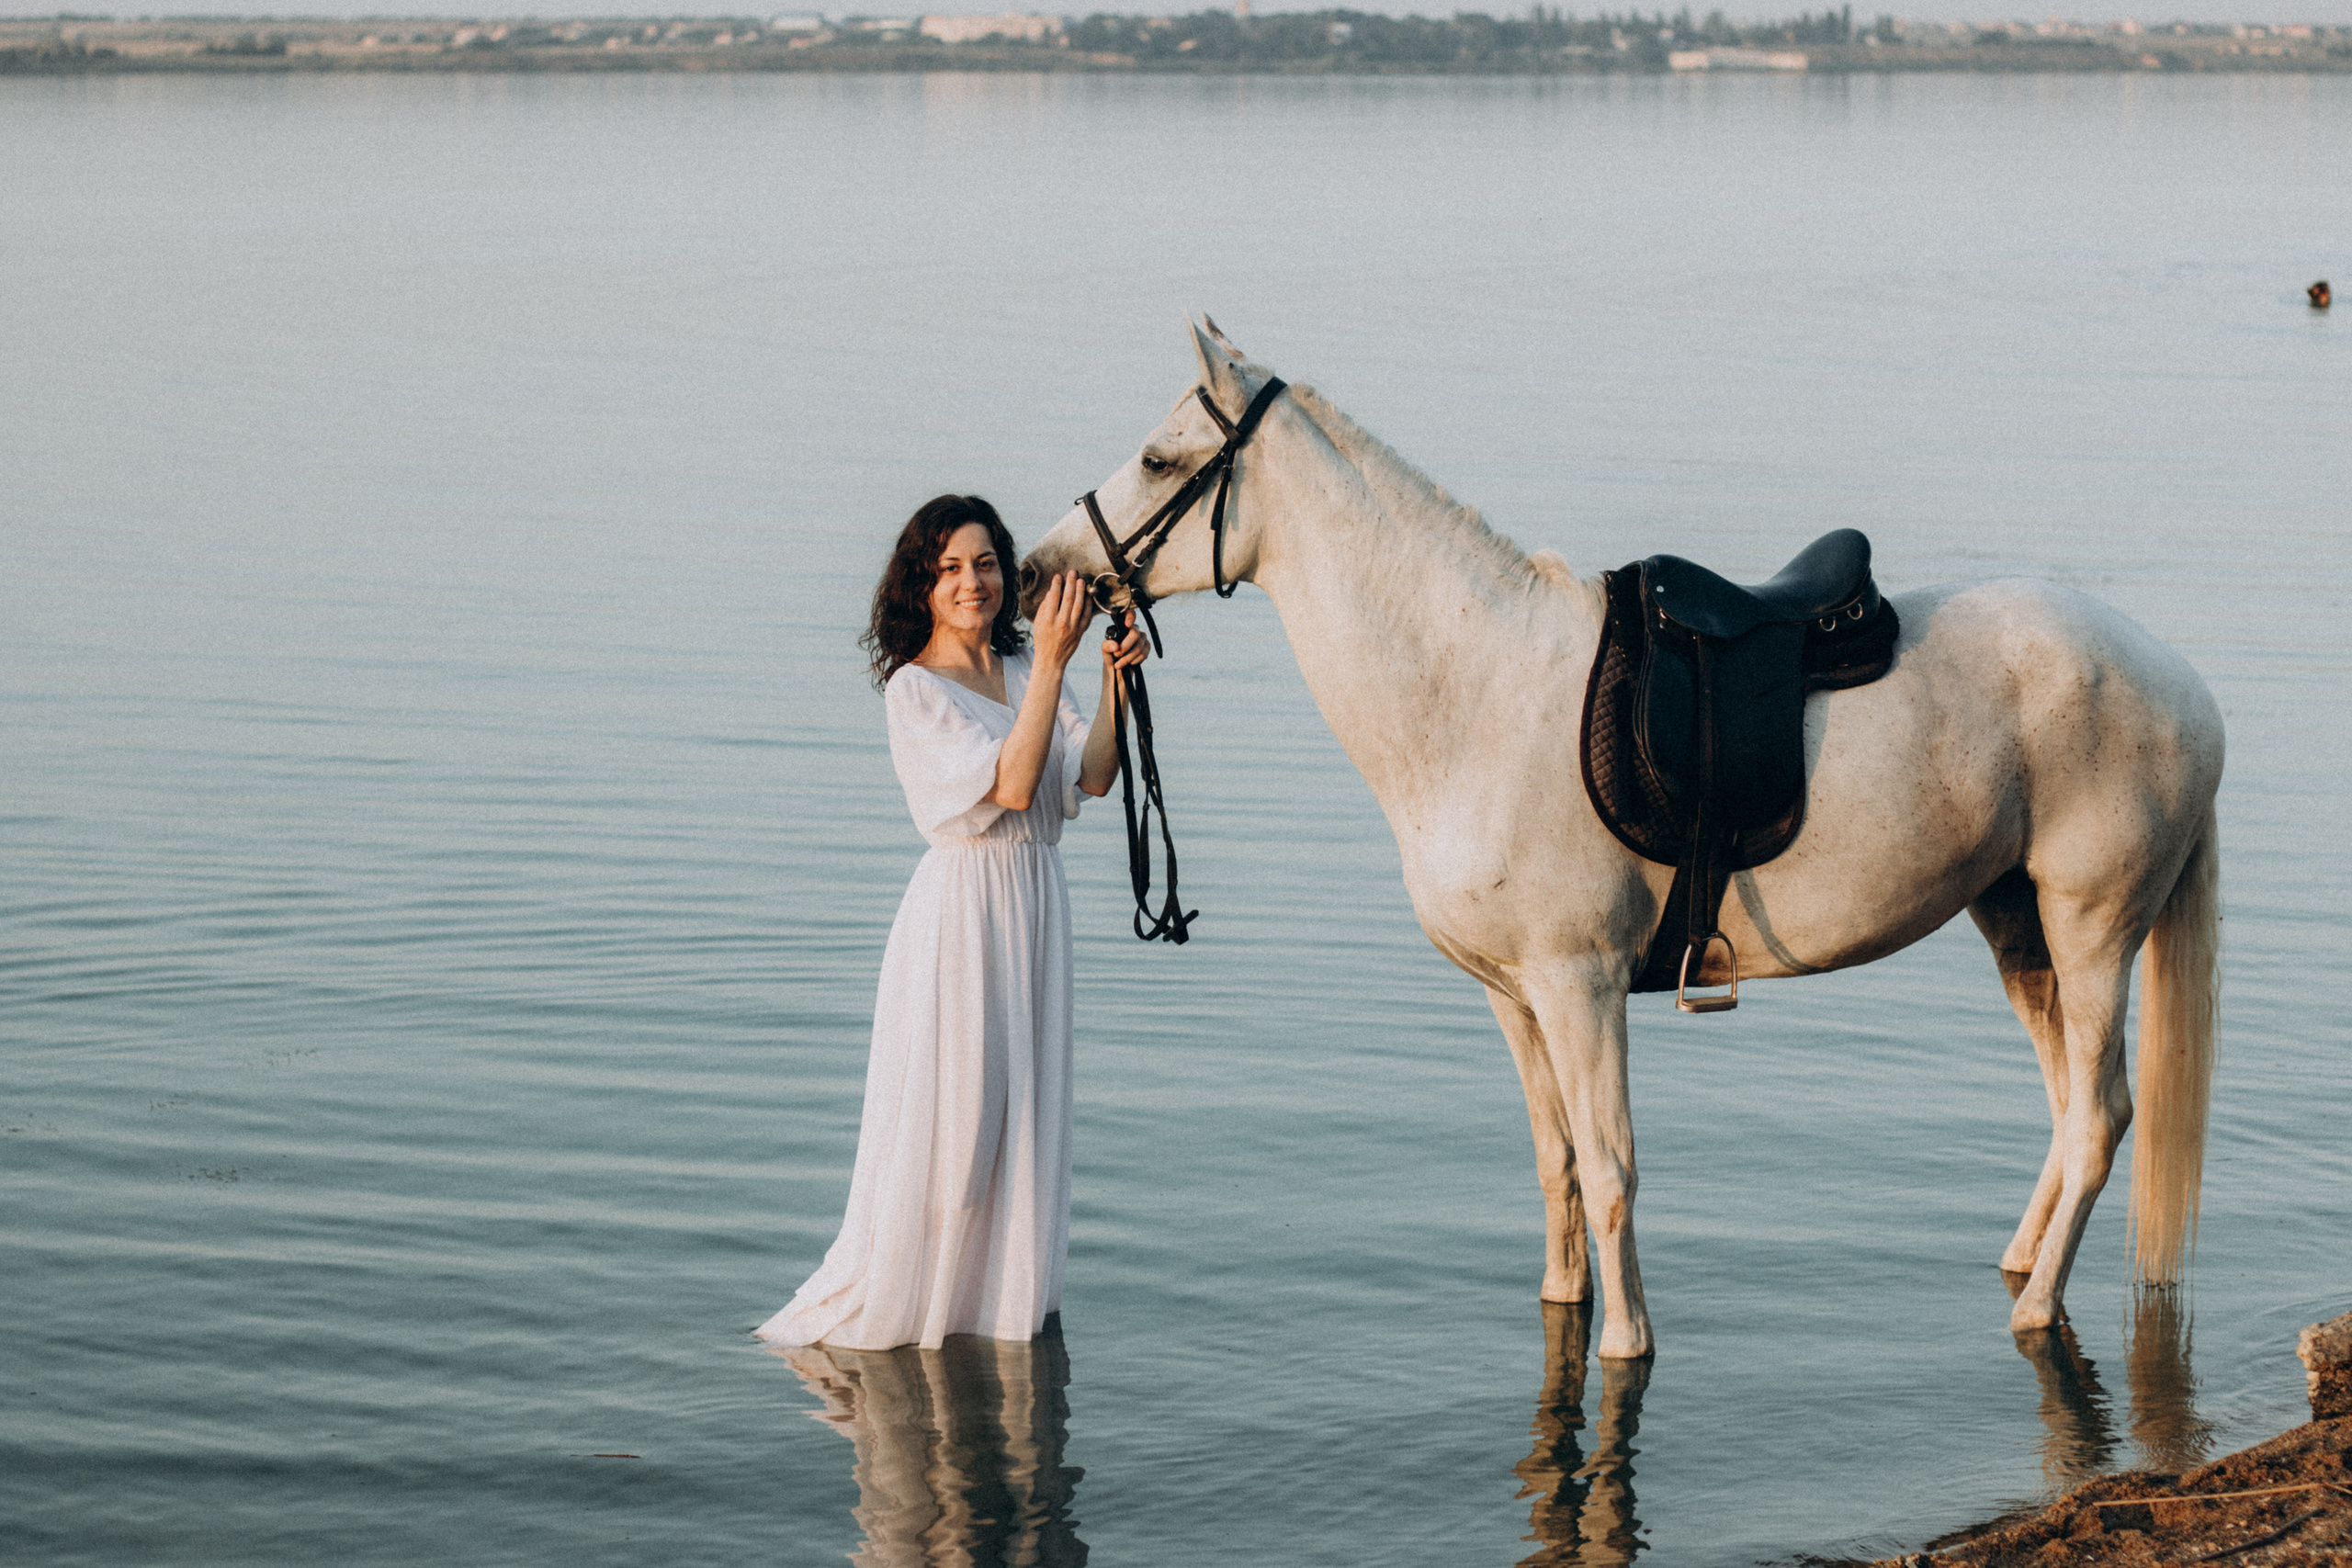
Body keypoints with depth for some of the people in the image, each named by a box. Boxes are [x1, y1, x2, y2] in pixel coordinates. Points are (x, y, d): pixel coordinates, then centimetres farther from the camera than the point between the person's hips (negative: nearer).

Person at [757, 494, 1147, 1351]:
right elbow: (1012, 783, -22)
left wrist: (1113, 680, -13)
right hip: (961, 904, -6)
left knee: (1025, 1111, 11)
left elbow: (1090, 776, -1)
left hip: (1036, 904, 6)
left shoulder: (1020, 672, 9)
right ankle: (893, 1304, 10)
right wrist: (1051, 663, -26)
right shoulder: (914, 688, -11)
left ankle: (1008, 1292, 22)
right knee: (948, 1118, -2)